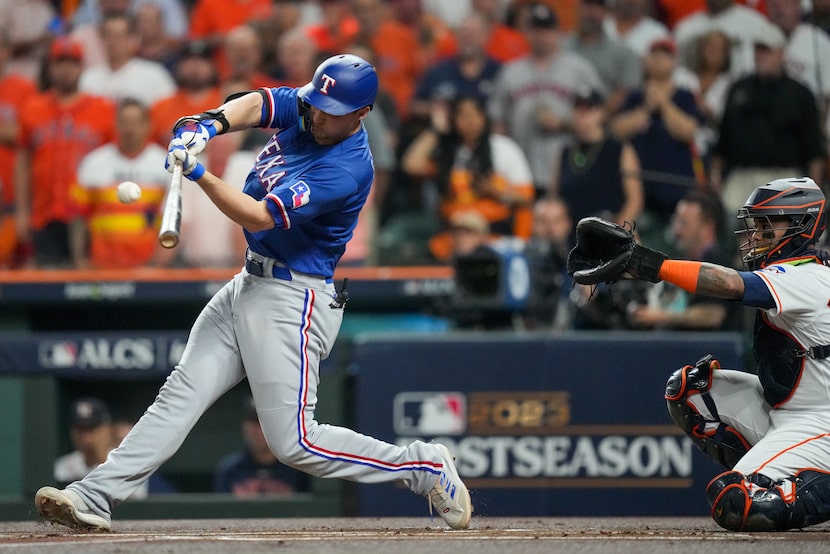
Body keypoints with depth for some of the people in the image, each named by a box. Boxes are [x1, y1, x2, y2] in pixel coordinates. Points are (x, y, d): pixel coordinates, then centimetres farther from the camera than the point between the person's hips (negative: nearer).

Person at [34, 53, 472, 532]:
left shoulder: (346, 169, -22)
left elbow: (259, 217, -25)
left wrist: (199, 174, -33)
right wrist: (212, 124, -28)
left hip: (292, 301, -8)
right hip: (248, 285, 8)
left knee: (295, 443, -10)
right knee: (180, 396, 1)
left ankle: (425, 466, 3)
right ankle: (95, 497, -3)